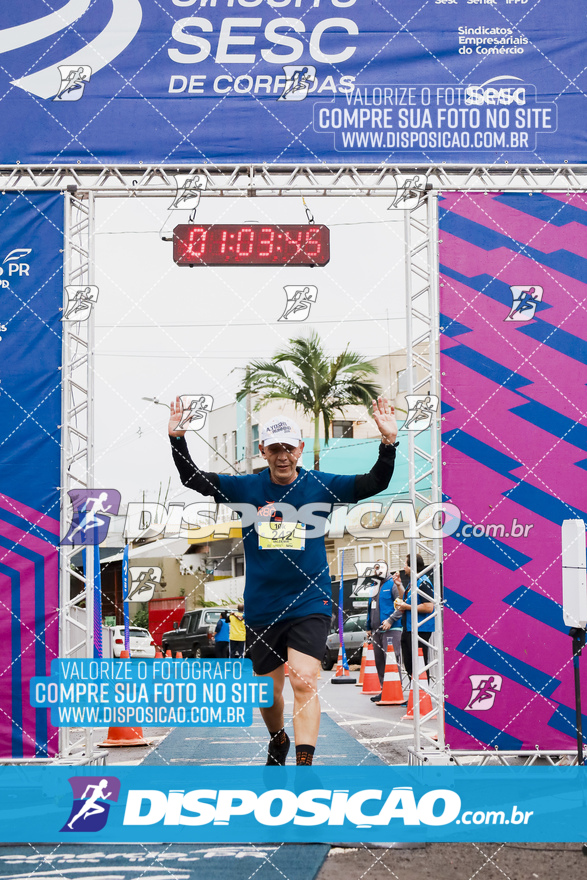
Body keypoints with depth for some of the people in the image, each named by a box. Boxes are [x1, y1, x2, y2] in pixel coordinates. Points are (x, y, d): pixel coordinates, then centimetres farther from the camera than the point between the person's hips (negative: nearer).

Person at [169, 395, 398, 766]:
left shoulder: (320, 485, -3)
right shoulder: (246, 488, 0)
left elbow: (375, 483, -8)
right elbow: (192, 479, 0)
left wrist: (389, 443, -24)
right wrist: (177, 438, -15)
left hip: (310, 604, -2)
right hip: (262, 608, 2)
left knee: (305, 681, -19)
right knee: (268, 692, 14)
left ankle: (304, 764, -20)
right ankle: (278, 741, 44)